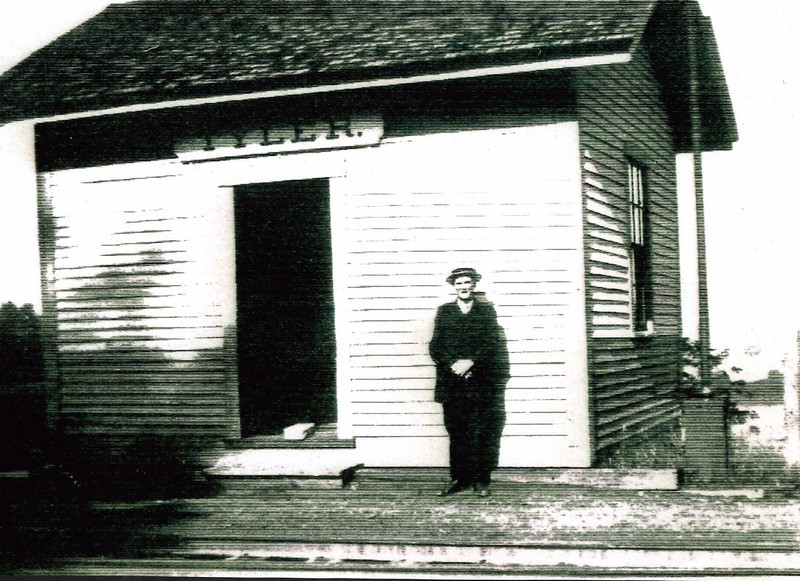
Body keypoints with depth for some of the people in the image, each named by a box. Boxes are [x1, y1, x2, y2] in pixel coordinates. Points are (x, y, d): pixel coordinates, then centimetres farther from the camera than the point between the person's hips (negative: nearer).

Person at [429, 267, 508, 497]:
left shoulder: (486, 310, 8)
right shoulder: (444, 311, 12)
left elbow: (493, 343, -1)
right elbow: (435, 347, 6)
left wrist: (471, 362, -13)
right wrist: (453, 364, -10)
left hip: (482, 382, -1)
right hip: (452, 382, 1)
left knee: (483, 433, -3)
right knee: (456, 433, 2)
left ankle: (481, 480, 3)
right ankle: (458, 478, 10)